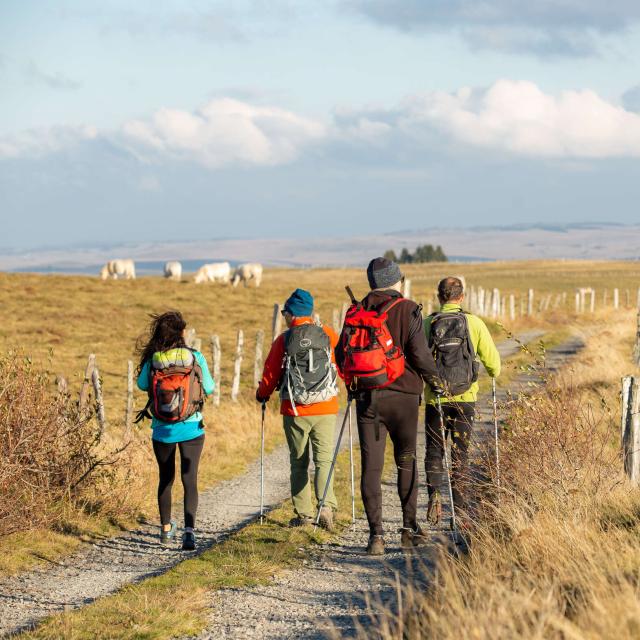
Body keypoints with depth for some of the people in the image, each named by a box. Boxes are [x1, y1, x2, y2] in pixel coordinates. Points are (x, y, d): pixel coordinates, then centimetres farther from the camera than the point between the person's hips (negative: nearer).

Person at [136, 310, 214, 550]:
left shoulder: (152, 359, -7)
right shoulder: (195, 357, -9)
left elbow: (142, 384, 9)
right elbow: (209, 388, 2)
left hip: (162, 431, 1)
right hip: (191, 429, -1)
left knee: (165, 479, 19)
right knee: (190, 480, -1)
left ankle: (166, 528, 32)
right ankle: (189, 530, -18)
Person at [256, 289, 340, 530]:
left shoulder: (283, 340, -3)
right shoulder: (328, 336, -1)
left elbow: (270, 374, 3)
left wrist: (262, 394, 22)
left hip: (294, 411, 0)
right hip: (325, 410, 0)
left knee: (299, 462, 11)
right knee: (324, 459, 1)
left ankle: (303, 513, 11)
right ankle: (326, 506, -19)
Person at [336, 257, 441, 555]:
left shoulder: (356, 312, 6)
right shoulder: (408, 310, -5)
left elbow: (341, 355, 6)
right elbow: (419, 353, -11)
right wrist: (434, 378, 6)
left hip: (366, 397, 2)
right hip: (403, 395, -2)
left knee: (371, 466, 3)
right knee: (406, 463, 12)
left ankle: (376, 534, -3)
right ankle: (409, 528, 13)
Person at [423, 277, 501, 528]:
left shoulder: (427, 324, -2)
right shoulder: (474, 323, -3)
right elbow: (492, 359, -1)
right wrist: (494, 373, 22)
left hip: (434, 398, 0)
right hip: (465, 398, 0)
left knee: (434, 450, 13)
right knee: (460, 454, 7)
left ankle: (434, 493, -11)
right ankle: (459, 510, 4)